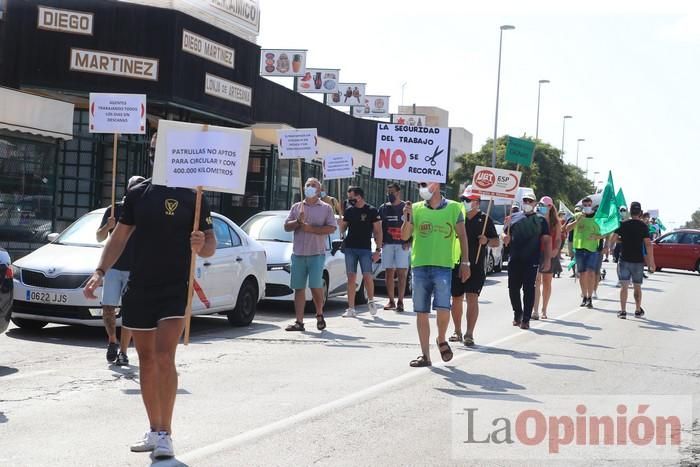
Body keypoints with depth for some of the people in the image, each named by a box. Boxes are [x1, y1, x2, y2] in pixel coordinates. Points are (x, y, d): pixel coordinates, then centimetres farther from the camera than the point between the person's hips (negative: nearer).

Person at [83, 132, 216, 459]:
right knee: (146, 359, 10)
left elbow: (210, 245, -1)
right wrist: (100, 271, -1)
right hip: (138, 288, 5)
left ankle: (165, 433, -11)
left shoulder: (192, 196, -2)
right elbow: (119, 238, 11)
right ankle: (154, 430, 21)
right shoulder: (138, 194, 9)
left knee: (164, 356, -16)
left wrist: (200, 245, -25)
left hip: (175, 288, -5)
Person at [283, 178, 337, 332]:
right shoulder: (296, 207, 17)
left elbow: (331, 228, -4)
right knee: (299, 288, 1)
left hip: (316, 254, -3)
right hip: (298, 254, 3)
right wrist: (298, 222, -9)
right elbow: (286, 227, 11)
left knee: (315, 286, -10)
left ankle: (319, 315, 13)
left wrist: (311, 228, -11)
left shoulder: (326, 208, 7)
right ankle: (299, 322, 3)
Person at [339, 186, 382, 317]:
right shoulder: (349, 210, 9)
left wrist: (378, 249, -8)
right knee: (351, 277, 1)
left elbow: (378, 231, -2)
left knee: (367, 276, -8)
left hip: (365, 249, -3)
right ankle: (351, 309, 3)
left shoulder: (372, 211, -2)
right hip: (350, 248, 3)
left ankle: (371, 300, 18)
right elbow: (342, 229, 16)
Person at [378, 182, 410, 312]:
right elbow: (378, 227, 15)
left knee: (401, 273, -4)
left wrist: (409, 242, -9)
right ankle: (391, 301, 12)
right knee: (389, 273, 5)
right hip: (387, 244, 4)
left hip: (402, 245, -4)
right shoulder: (383, 208, 12)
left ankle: (400, 301, -2)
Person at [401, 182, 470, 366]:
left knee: (443, 309, -13)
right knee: (421, 313, 4)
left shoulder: (453, 208, 4)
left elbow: (462, 236, 7)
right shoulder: (416, 209, 9)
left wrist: (465, 262, 1)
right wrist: (407, 220, -14)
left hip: (443, 266, -2)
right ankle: (425, 355, 12)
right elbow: (405, 236, 5)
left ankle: (441, 340, 17)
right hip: (420, 266, 2)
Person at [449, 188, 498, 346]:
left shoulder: (484, 219, 3)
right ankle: (457, 331, 24)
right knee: (456, 299, 9)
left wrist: (487, 241, -14)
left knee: (472, 298, -10)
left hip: (476, 266, -3)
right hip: (456, 264, 3)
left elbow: (496, 242, 6)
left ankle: (469, 334, -9)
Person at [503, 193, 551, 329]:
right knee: (513, 288, 5)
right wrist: (505, 238, -7)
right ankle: (517, 313, 25)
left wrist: (547, 259, -5)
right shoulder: (514, 217, 14)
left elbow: (547, 241, 4)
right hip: (514, 260, 3)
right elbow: (506, 235, 18)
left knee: (529, 289, -2)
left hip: (531, 261, -3)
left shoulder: (540, 220, 8)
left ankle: (525, 319, 4)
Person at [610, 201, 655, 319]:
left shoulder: (623, 224, -2)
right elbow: (648, 244, -11)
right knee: (637, 286, 14)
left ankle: (623, 311, -5)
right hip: (638, 261, 0)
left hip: (624, 259, 0)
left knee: (624, 286, 3)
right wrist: (651, 262, -9)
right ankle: (638, 310, 22)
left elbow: (612, 240, -6)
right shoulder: (643, 226, -5)